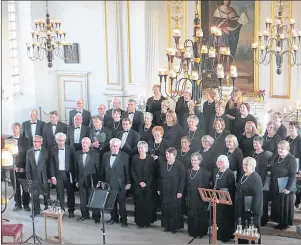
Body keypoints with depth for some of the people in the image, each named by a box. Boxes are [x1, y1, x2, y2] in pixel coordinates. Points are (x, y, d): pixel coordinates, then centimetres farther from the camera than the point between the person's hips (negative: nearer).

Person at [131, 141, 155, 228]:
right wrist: (139, 182, -6)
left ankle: (147, 222, 8)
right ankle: (139, 222, 9)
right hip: (137, 185, 1)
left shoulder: (150, 159, -1)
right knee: (138, 204, 1)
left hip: (148, 185, -1)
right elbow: (133, 172, 3)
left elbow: (152, 173, -2)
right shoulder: (135, 158, 4)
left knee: (147, 204, -1)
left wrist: (146, 183, -10)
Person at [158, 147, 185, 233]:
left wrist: (180, 191, -14)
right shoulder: (163, 165, 7)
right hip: (165, 192, 5)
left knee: (175, 209, 1)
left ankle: (175, 226, 12)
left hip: (175, 192, -5)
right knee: (165, 209, 7)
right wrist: (159, 189, 9)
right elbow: (160, 178, 13)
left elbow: (182, 179, -10)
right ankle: (167, 226, 18)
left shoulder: (179, 165, -9)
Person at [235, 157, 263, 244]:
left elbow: (257, 195, -20)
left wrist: (253, 210, -23)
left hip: (250, 210, -8)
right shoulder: (243, 177, 12)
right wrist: (237, 207, 14)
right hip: (241, 209, 8)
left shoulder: (256, 178, -14)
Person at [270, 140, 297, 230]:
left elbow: (293, 175, -18)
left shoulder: (291, 159, -14)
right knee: (277, 205, 11)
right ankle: (280, 222, 22)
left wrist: (288, 188, -22)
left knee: (285, 205, 3)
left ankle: (286, 223, 15)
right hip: (276, 187, 7)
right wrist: (272, 184, 11)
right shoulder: (276, 159, 9)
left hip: (285, 188, -7)